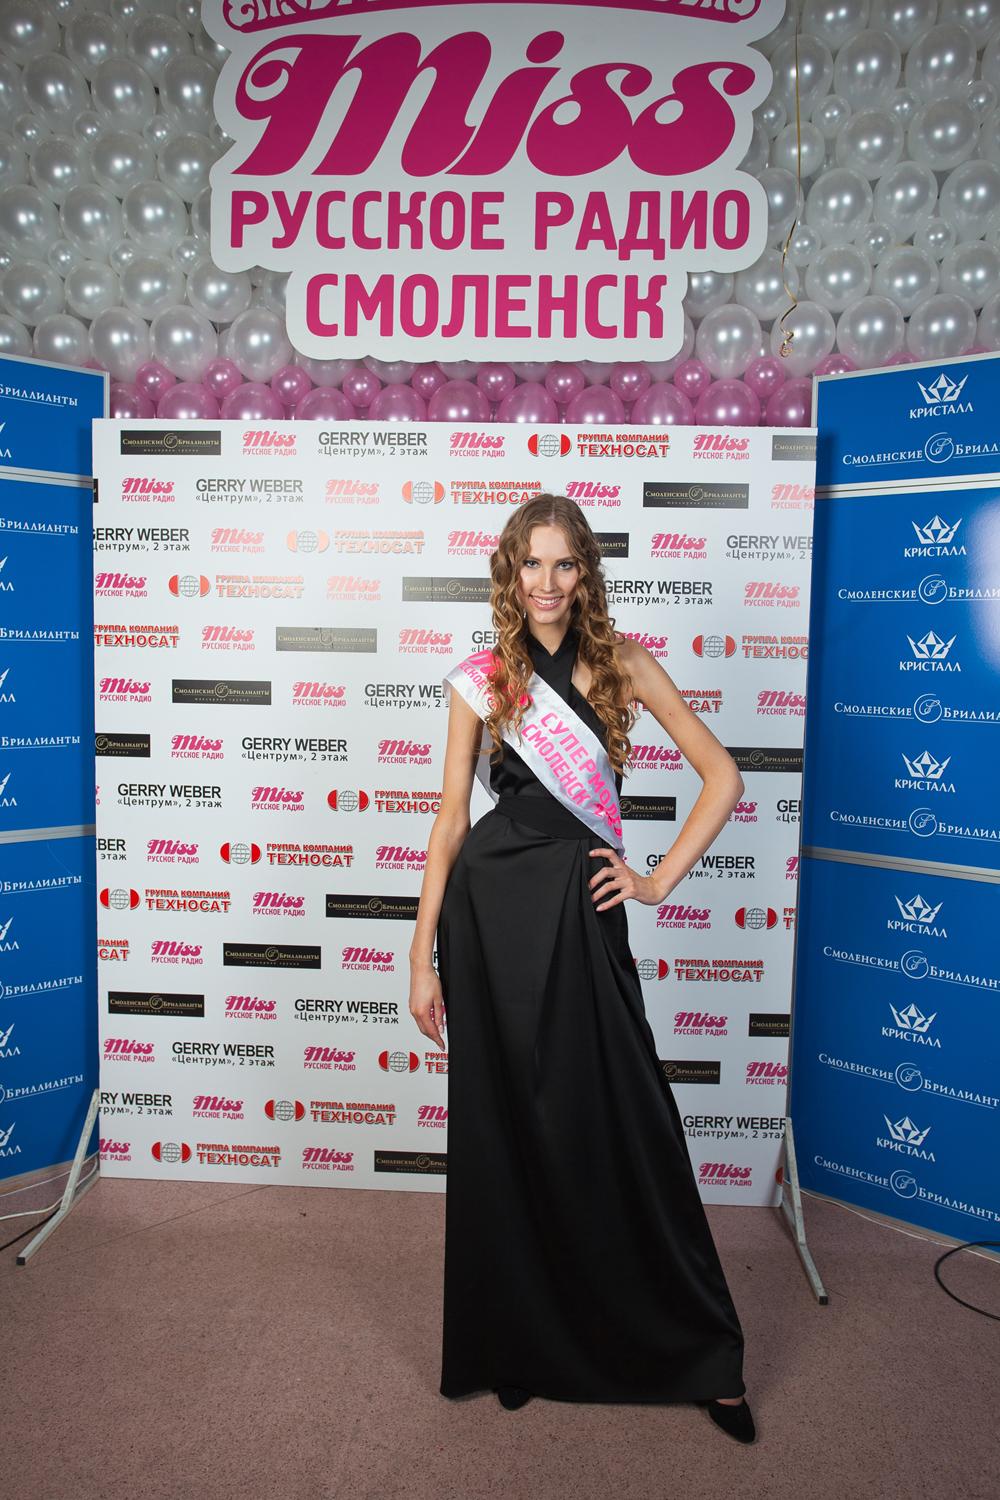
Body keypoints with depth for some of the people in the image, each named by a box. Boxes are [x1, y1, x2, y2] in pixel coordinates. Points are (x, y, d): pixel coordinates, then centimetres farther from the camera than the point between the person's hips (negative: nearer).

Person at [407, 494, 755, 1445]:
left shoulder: (623, 663, 3)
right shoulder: (479, 680, 4)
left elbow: (722, 777, 4)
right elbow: (450, 821, 3)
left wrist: (661, 879, -2)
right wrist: (423, 957, 1)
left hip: (580, 907, 0)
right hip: (488, 905, 1)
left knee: (623, 1132, 5)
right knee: (503, 1133, 11)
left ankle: (701, 1357, 25)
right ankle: (519, 1350, 33)